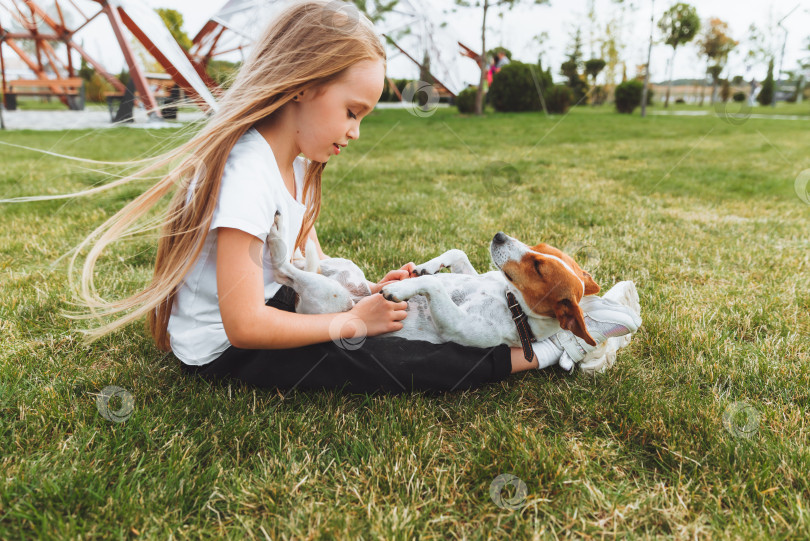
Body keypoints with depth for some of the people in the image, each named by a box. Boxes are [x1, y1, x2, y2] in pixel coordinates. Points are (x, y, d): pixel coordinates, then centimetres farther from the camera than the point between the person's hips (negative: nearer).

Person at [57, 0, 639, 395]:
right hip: (220, 349, -9)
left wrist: (365, 292, -11)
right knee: (376, 363, -21)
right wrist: (351, 321, -23)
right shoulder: (247, 173, -29)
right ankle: (523, 358, -14)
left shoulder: (295, 162, 2)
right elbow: (244, 324, -31)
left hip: (266, 306, 9)